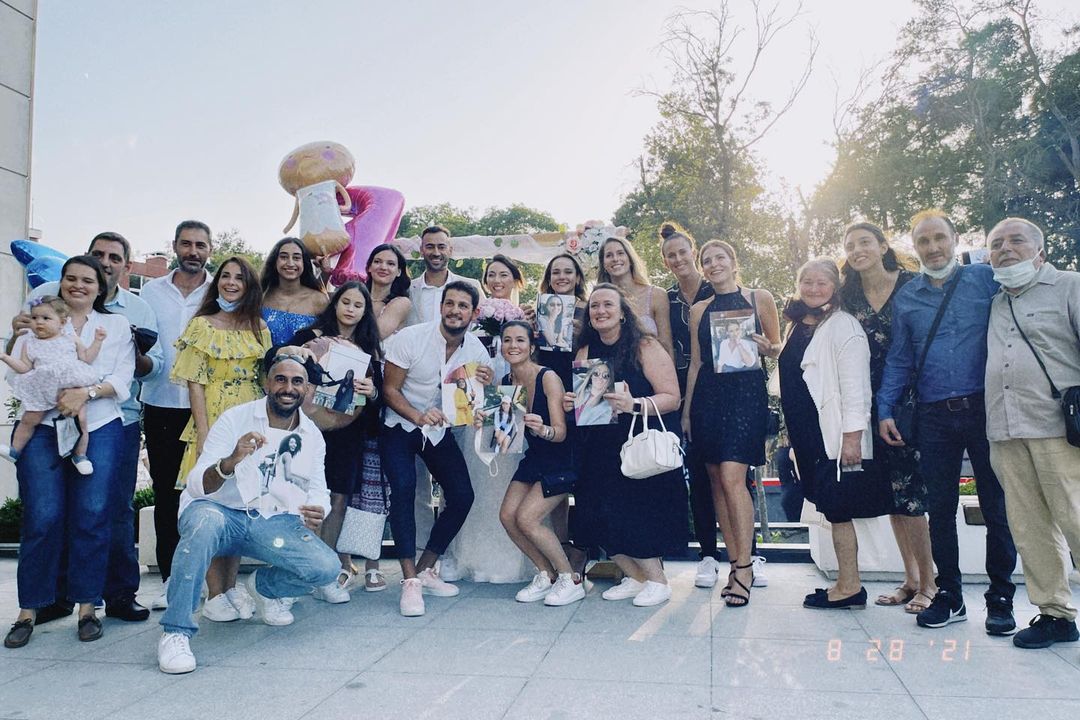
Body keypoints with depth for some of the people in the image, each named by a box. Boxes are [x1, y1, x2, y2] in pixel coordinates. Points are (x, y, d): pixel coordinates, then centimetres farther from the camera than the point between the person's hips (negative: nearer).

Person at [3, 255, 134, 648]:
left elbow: (122, 380, 3)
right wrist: (55, 395, -13)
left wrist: (86, 392, -15)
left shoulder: (117, 325, 15)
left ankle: (87, 607, 5)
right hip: (43, 428, 0)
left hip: (99, 428, 0)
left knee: (92, 516, -5)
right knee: (42, 519, -6)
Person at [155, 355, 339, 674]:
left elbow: (318, 490, 12)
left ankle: (264, 586, 15)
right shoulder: (235, 419, -9)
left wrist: (317, 512, -14)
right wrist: (230, 462, -38)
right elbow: (196, 485, -16)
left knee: (326, 567, -20)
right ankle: (176, 632, -23)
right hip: (220, 512, -3)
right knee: (205, 521, -40)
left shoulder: (312, 435, 4)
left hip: (273, 521, 4)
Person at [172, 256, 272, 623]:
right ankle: (215, 594, 6)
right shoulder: (201, 325, 2)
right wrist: (203, 434, -12)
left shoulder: (258, 328, 12)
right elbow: (195, 383, -4)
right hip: (214, 421, -3)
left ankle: (232, 586, 18)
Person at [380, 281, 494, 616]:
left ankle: (425, 570, 13)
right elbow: (389, 389, -14)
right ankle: (410, 581, -17)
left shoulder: (476, 350, -5)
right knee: (403, 489, -24)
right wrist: (418, 416, -31)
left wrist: (484, 385, -21)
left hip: (439, 430, 4)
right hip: (400, 425, -4)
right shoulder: (410, 338, -17)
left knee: (462, 496, -4)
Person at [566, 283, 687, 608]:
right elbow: (580, 402, 18)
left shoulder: (646, 347, -6)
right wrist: (569, 404, -5)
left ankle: (657, 580, 12)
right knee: (599, 517, -4)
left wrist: (634, 405, -27)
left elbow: (672, 398, -12)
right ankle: (635, 576, 19)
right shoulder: (585, 353, 9)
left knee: (635, 516, -13)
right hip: (600, 451, 5)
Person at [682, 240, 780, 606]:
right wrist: (686, 410, 13)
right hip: (708, 394, 4)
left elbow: (777, 349, 10)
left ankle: (744, 566, -7)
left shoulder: (760, 298, 6)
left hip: (747, 392, -4)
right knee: (717, 479, 3)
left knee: (732, 476, -15)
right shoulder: (699, 310, 14)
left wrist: (765, 347, -13)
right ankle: (736, 563, 13)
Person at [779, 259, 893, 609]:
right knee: (831, 508, 10)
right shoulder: (799, 327, 15)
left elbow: (855, 386, -14)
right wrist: (794, 435, 19)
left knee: (837, 508, -3)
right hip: (810, 436, 8)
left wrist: (852, 436, -19)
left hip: (837, 436, -8)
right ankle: (847, 584, 19)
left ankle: (849, 587, 8)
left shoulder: (842, 325, -9)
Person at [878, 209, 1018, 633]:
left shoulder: (986, 280, 3)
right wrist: (885, 411, 4)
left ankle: (1000, 599, 17)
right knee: (939, 508, 7)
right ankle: (948, 595, 19)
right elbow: (898, 360, 12)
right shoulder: (905, 298, 10)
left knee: (997, 506, 4)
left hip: (985, 408, -2)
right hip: (934, 417, 2)